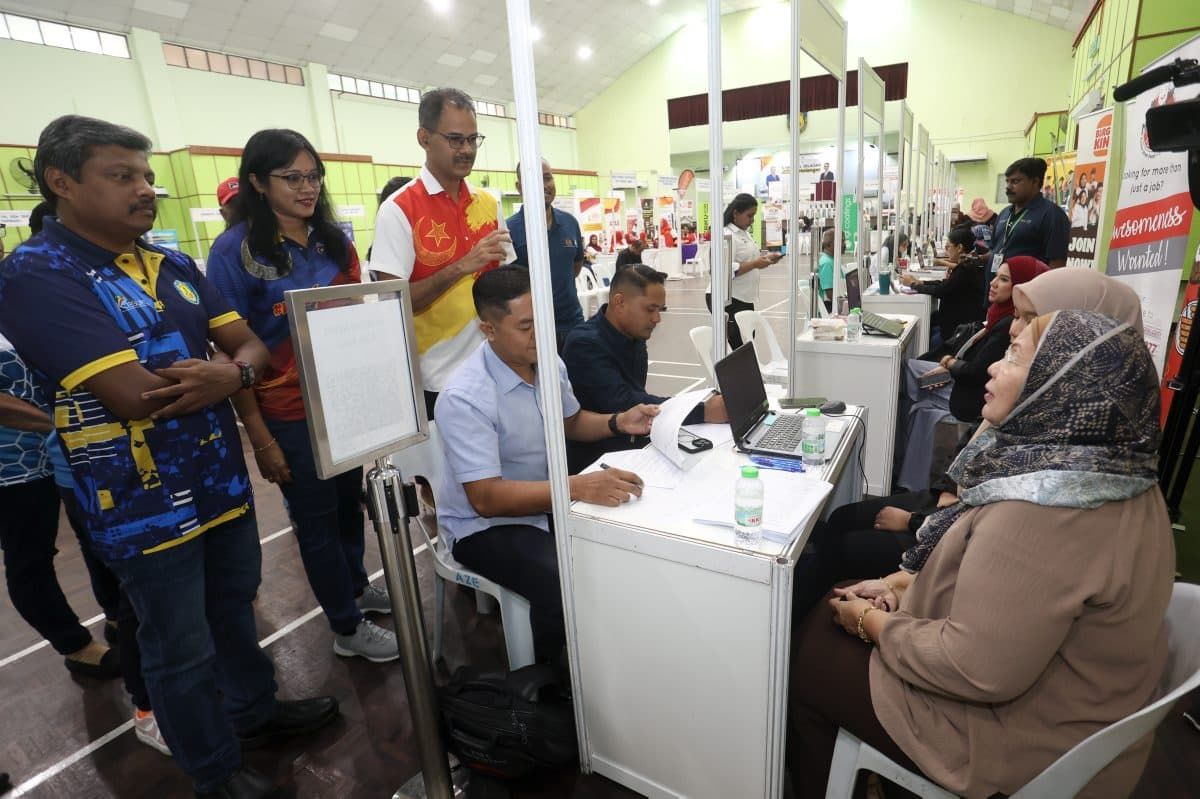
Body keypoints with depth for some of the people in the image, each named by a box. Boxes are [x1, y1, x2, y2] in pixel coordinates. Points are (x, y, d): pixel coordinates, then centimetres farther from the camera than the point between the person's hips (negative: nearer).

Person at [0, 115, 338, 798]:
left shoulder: (175, 267, 7)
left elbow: (254, 348, 2)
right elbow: (135, 396, -26)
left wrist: (230, 374, -22)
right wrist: (235, 366, -12)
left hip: (223, 480, 7)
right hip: (145, 503, -6)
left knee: (235, 608, 24)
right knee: (182, 650, 12)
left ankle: (255, 710, 46)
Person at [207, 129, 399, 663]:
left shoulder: (334, 240, 4)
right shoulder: (236, 249, -11)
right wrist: (260, 439, -13)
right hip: (291, 412, -5)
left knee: (350, 499, 20)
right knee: (315, 517, 10)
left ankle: (355, 584, 44)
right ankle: (347, 627, 27)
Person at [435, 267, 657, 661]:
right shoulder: (464, 397, -26)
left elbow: (572, 422, 15)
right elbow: (485, 498, -30)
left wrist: (618, 422, -6)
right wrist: (577, 487, -41)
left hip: (546, 501, 7)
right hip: (486, 525, -7)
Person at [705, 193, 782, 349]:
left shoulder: (744, 233, 16)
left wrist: (764, 258, 8)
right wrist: (755, 264, -26)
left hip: (743, 299, 10)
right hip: (729, 301, -10)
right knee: (736, 349, -8)